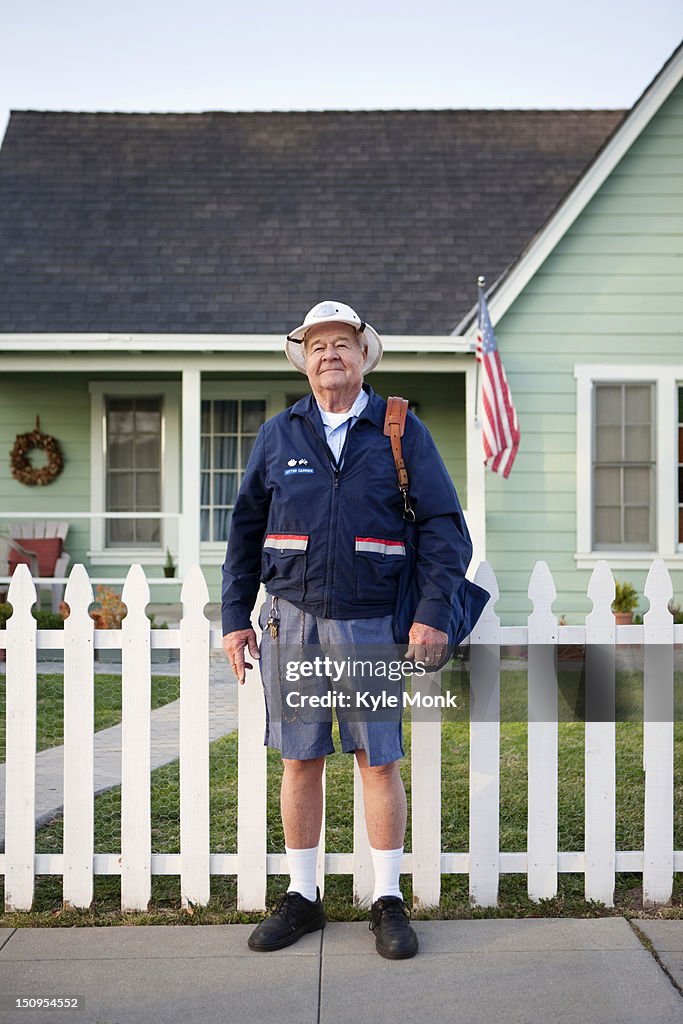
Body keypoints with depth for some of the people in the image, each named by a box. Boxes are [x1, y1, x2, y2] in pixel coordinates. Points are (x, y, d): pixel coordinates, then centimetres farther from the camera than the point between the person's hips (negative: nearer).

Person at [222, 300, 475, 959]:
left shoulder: (402, 432, 3)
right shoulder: (278, 435, 8)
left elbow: (445, 527, 0)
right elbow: (246, 531, 12)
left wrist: (433, 614, -10)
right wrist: (235, 618, 7)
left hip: (369, 621, -1)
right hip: (291, 619, 2)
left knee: (379, 761, 2)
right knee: (299, 761, 7)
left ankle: (389, 902, 16)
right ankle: (302, 898, 21)